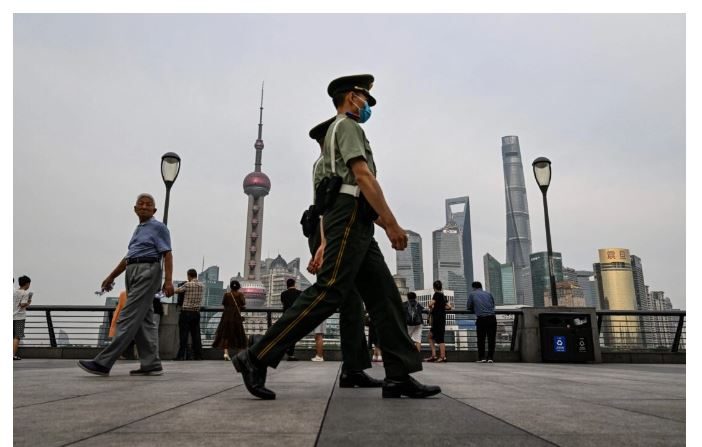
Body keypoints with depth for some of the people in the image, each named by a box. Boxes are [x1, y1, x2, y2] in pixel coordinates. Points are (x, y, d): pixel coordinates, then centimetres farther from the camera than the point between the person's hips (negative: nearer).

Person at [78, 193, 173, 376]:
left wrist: (168, 280, -21)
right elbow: (128, 257, 29)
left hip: (148, 272, -9)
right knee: (143, 320, 5)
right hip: (133, 273, 9)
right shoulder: (138, 229, 23)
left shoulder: (159, 227, -1)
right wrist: (112, 276, 29)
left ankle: (103, 363, -11)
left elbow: (167, 254, -10)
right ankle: (151, 364, 6)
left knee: (129, 317, -10)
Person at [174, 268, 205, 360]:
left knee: (184, 334, -1)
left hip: (186, 312, -5)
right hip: (196, 312, 5)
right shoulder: (202, 285, 6)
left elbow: (176, 291, 1)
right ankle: (198, 355, 6)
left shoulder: (187, 285, -9)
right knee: (196, 334, 7)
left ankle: (181, 355, -1)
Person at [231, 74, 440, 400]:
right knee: (328, 293, -16)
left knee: (384, 295, 3)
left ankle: (399, 375, 1)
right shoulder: (347, 125, 1)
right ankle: (257, 358, -13)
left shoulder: (339, 131, 32)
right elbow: (363, 176, -14)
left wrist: (384, 223, 24)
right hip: (350, 217, -10)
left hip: (356, 224, 10)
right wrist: (392, 223, -16)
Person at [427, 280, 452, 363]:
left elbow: (430, 304, -21)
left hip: (437, 318, -9)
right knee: (431, 336, 13)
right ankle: (433, 355, 11)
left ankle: (442, 357, -3)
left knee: (439, 338, -5)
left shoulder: (437, 294, -10)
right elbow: (449, 307, 15)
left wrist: (431, 308, -1)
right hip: (441, 318, 9)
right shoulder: (443, 296, 14)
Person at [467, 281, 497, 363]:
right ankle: (490, 357, 7)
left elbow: (469, 308, 13)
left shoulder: (472, 294, 11)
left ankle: (481, 357, 9)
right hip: (492, 318, 2)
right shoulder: (488, 293, 18)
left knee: (481, 339, 9)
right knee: (491, 338, 8)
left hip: (481, 319, -2)